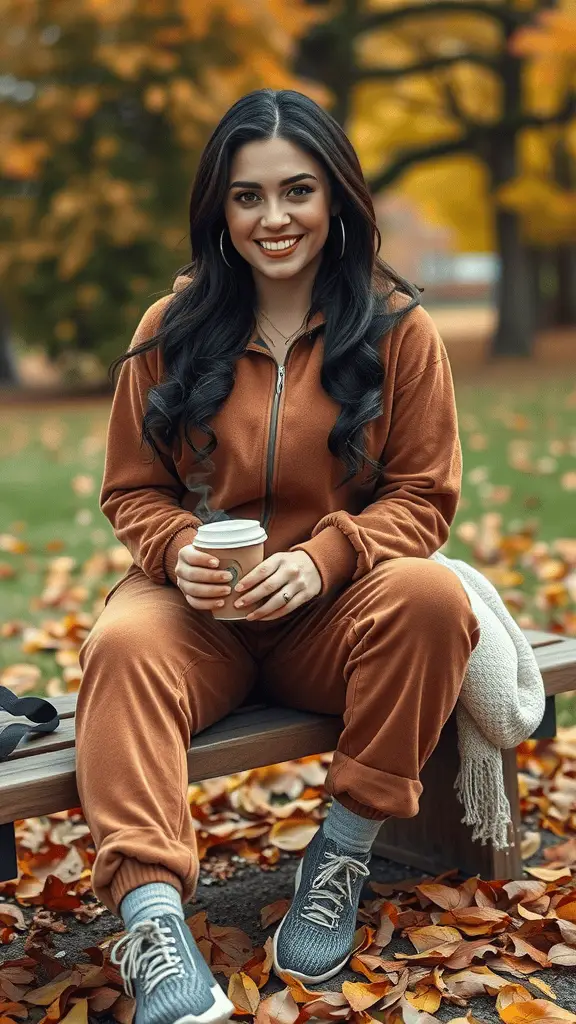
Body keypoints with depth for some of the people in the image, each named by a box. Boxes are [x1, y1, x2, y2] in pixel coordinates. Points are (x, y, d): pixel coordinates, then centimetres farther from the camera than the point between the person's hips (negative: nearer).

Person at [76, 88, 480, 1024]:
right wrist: (178, 550, -15)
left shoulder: (398, 329, 0)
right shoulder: (170, 331, 4)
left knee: (431, 595, -32)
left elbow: (423, 496, 0)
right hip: (199, 610, 1)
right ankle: (151, 917, -40)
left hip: (336, 611, 0)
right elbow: (133, 490, 9)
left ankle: (345, 855, -20)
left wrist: (323, 559, -19)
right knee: (121, 646, -32)